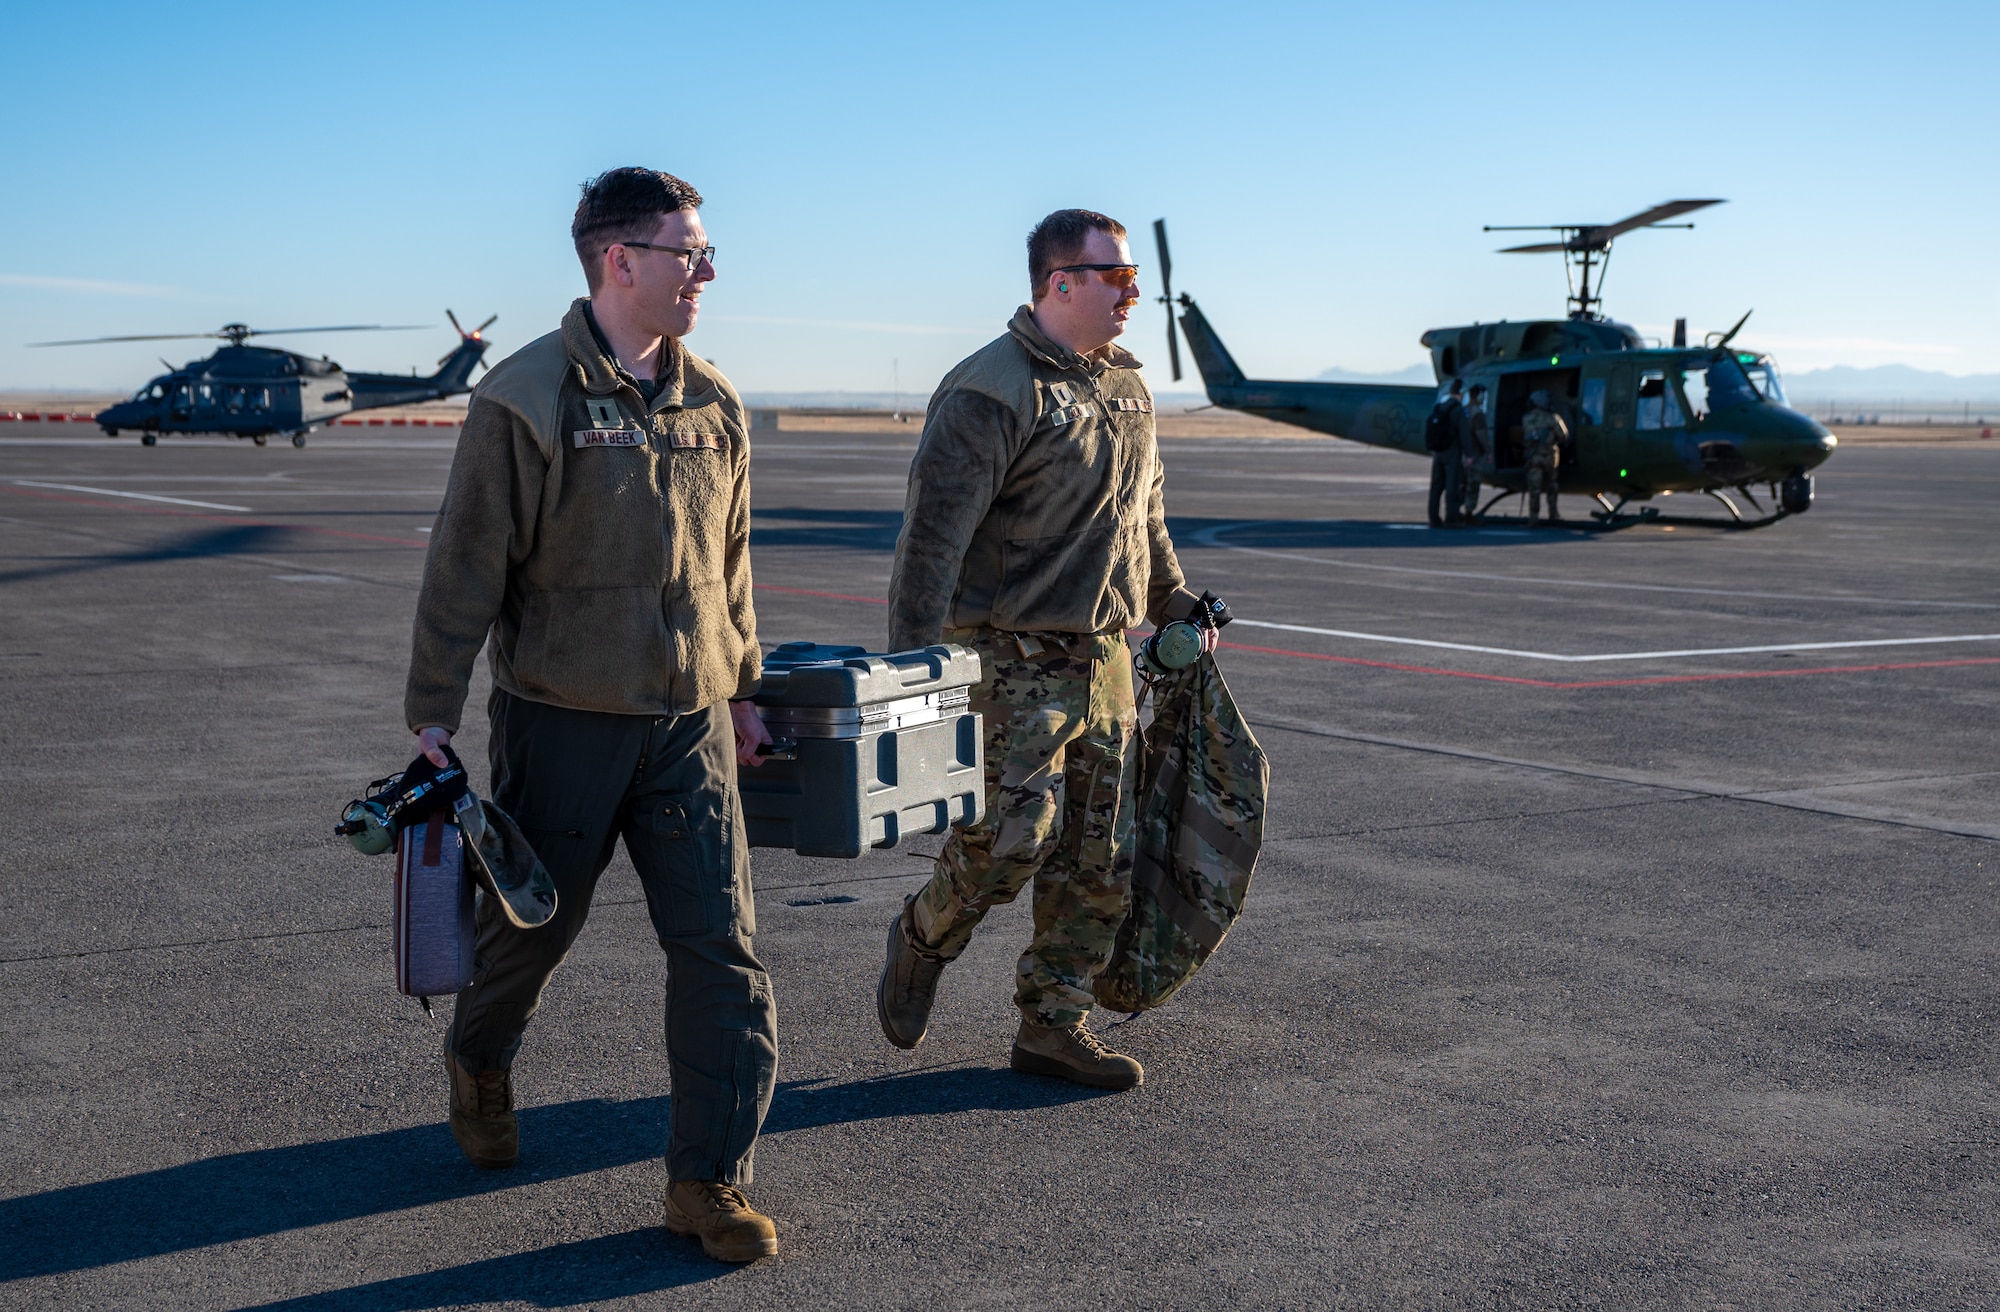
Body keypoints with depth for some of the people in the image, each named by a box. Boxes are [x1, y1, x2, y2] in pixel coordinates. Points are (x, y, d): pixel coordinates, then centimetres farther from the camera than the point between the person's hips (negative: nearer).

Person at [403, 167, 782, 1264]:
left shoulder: (713, 404, 7)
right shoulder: (526, 399, -10)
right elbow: (465, 566, -9)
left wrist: (742, 688, 21)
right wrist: (434, 713, -9)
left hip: (688, 722, 4)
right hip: (562, 720, -4)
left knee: (721, 945, -3)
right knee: (534, 922, 13)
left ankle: (708, 1179, 5)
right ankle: (478, 1064, 45)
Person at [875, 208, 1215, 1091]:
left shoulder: (1126, 387, 13)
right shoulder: (992, 391, -14)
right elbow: (932, 536, -18)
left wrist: (1172, 601, 29)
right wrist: (910, 671, -21)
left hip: (1104, 659, 8)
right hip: (1010, 657, -8)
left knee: (1101, 859, 7)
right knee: (1014, 835, -17)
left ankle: (1051, 1025, 18)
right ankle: (924, 939, 12)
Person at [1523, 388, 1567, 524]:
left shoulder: (1526, 419, 3)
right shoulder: (1551, 418, -9)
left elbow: (1523, 440, 12)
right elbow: (1564, 436, -5)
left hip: (1533, 456, 1)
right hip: (1548, 455, -1)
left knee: (1534, 487, 0)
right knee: (1551, 486, 13)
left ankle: (1534, 515, -6)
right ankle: (1553, 514, 19)